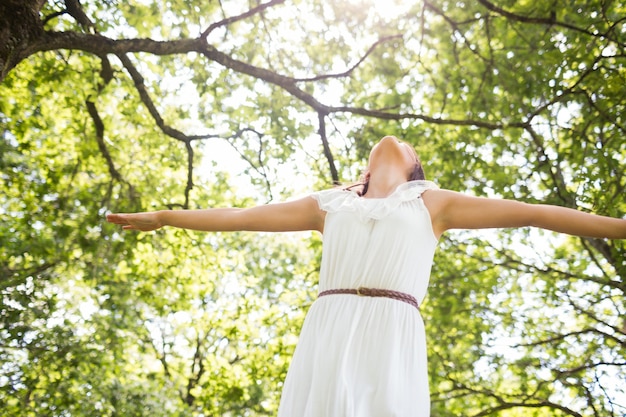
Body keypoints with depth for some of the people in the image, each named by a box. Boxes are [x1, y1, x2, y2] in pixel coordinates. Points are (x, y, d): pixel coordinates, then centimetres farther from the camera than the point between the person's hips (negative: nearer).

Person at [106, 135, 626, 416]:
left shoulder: (432, 202, 23)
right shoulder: (331, 204, 27)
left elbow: (530, 211, 20)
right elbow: (243, 215, 30)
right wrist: (164, 217, 34)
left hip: (392, 337, -2)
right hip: (326, 335, 2)